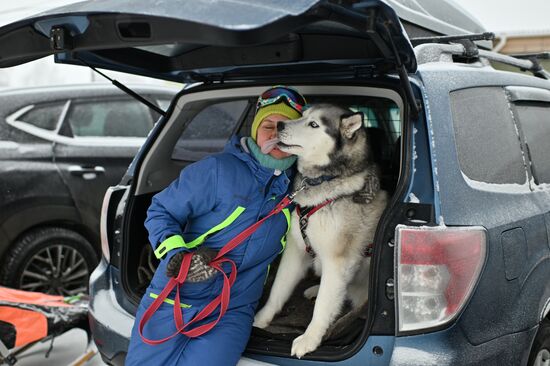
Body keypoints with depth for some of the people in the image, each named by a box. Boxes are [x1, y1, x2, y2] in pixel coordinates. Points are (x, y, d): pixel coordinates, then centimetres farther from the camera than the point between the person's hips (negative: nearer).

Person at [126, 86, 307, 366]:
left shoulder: (296, 184, 5)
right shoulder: (217, 169, -9)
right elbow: (160, 211, -5)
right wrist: (177, 255, -21)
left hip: (233, 312, 2)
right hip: (175, 298, -2)